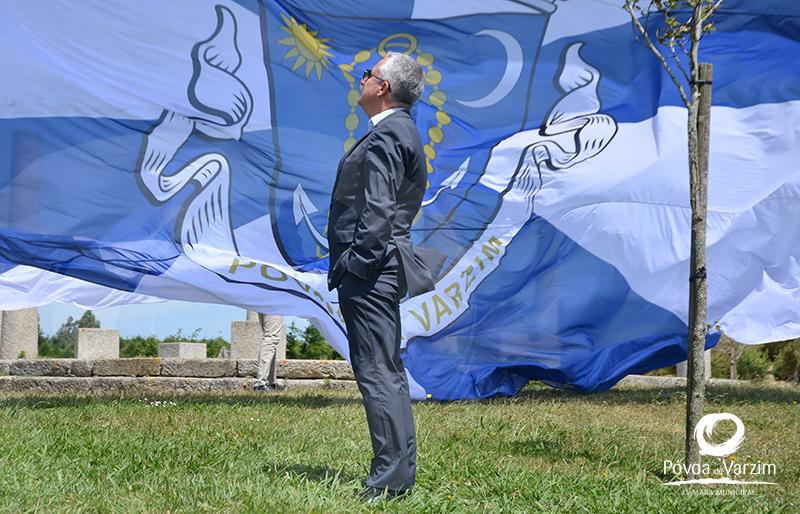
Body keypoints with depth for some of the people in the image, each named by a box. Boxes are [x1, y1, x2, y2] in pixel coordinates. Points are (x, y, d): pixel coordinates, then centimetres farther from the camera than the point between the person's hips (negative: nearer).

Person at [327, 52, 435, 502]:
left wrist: (358, 264, -19)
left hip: (369, 268, -11)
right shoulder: (400, 131, 19)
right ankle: (399, 473, 19)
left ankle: (391, 478, -9)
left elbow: (377, 211, -21)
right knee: (388, 372, 13)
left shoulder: (386, 135, -14)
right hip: (381, 267, 11)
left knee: (377, 373, -10)